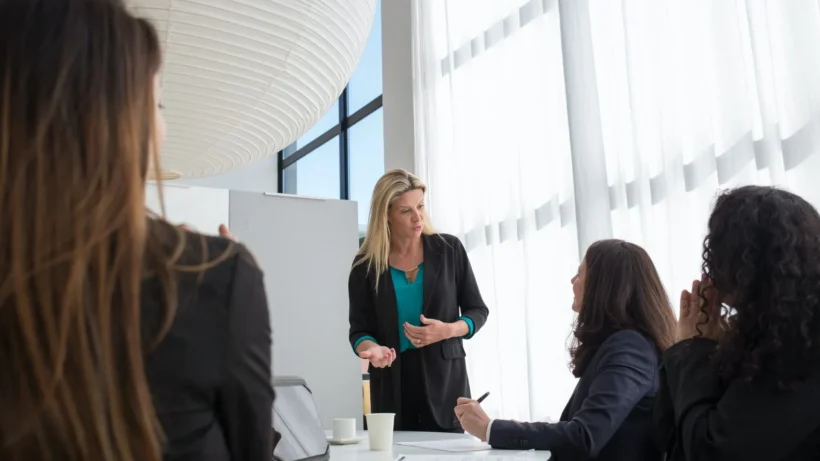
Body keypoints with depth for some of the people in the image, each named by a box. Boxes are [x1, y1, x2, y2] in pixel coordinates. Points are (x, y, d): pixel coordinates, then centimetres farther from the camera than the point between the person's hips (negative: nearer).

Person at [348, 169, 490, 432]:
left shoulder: (449, 250, 0)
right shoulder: (366, 265, 0)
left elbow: (478, 311, 5)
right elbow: (359, 329, 2)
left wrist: (447, 330, -14)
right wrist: (373, 348, -20)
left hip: (443, 377, 0)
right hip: (391, 383, 1)